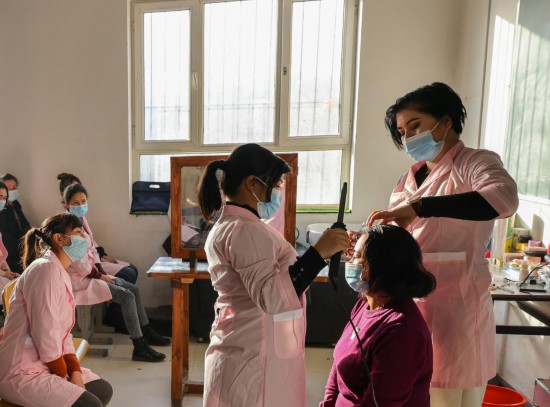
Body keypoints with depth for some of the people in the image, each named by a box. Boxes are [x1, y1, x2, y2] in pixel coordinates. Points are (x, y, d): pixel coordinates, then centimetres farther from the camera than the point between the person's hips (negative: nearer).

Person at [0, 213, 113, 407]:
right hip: (22, 372, -10)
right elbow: (45, 334, -23)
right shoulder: (46, 269, -20)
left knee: (103, 390, 10)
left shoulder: (61, 274, 11)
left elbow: (62, 332, 9)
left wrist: (75, 372, -2)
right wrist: (63, 376, -11)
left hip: (45, 364, 10)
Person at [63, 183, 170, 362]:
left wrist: (102, 272, 2)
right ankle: (139, 348, -12)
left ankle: (147, 333, 17)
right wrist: (99, 276, -12)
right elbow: (77, 262, -21)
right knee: (127, 296, -19)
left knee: (134, 289, 6)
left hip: (90, 273, 9)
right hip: (79, 279, -9)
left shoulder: (81, 220, 9)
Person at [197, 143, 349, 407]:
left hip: (248, 350, 10)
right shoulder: (245, 230, -21)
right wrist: (318, 252, -29)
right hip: (257, 356, -10)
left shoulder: (227, 224, 12)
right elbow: (272, 297, -29)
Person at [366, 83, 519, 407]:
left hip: (453, 308, -6)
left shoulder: (475, 163, -6)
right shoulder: (409, 179, 13)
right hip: (408, 306, 6)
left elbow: (505, 197, -29)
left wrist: (419, 207, -34)